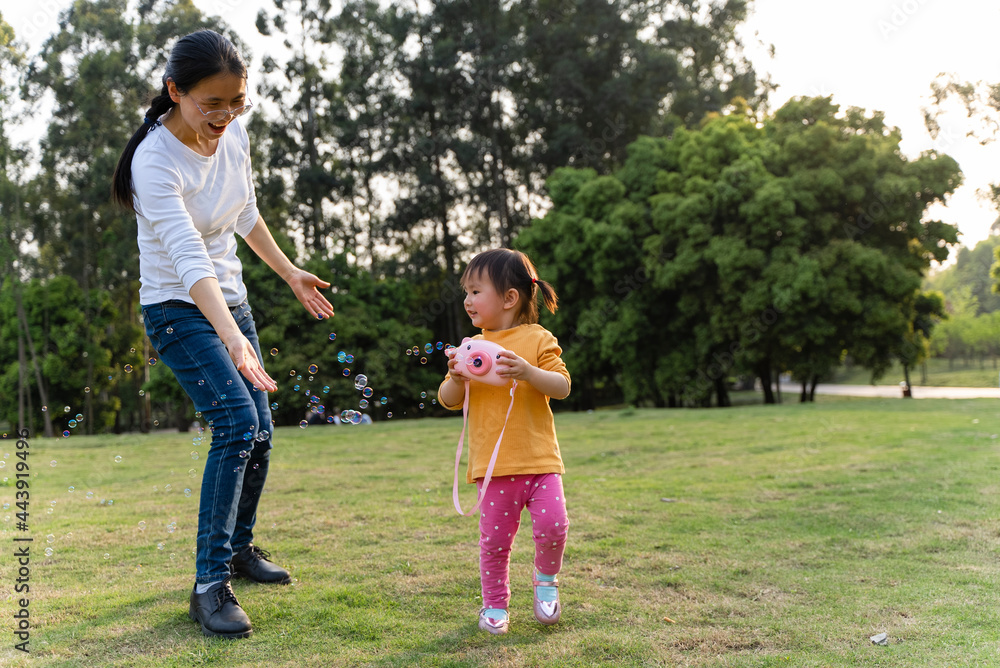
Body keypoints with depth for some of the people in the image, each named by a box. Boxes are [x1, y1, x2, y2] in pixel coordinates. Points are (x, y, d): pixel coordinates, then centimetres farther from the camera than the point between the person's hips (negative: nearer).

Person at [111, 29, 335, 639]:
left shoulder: (234, 136, -5)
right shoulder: (156, 162, -27)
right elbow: (189, 259, -39)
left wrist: (290, 273, 18)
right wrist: (233, 341, -50)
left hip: (231, 298, 7)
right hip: (178, 308, -7)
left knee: (259, 433, 8)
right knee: (237, 423, -21)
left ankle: (240, 547, 30)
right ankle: (211, 584, -12)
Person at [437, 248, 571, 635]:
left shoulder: (537, 339, 0)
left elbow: (562, 387, -7)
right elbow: (448, 401, 10)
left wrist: (527, 372, -23)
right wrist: (456, 377, -11)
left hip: (538, 458, -2)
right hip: (493, 462, 2)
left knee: (552, 524, -10)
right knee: (494, 538, 4)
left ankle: (545, 580, 19)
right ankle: (495, 604, 22)